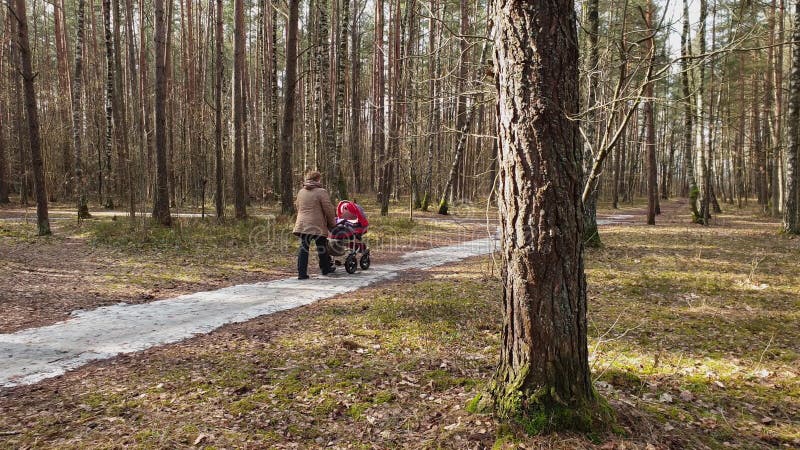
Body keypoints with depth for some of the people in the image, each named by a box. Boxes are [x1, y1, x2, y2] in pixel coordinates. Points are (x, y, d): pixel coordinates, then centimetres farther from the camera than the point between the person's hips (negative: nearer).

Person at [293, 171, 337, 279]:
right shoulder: (321, 192, -8)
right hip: (318, 226, -5)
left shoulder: (301, 192, 12)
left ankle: (302, 273, 0)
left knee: (303, 248, 4)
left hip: (302, 225, 5)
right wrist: (332, 222, 5)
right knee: (322, 247, 13)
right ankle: (326, 268, 28)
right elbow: (329, 210, -8)